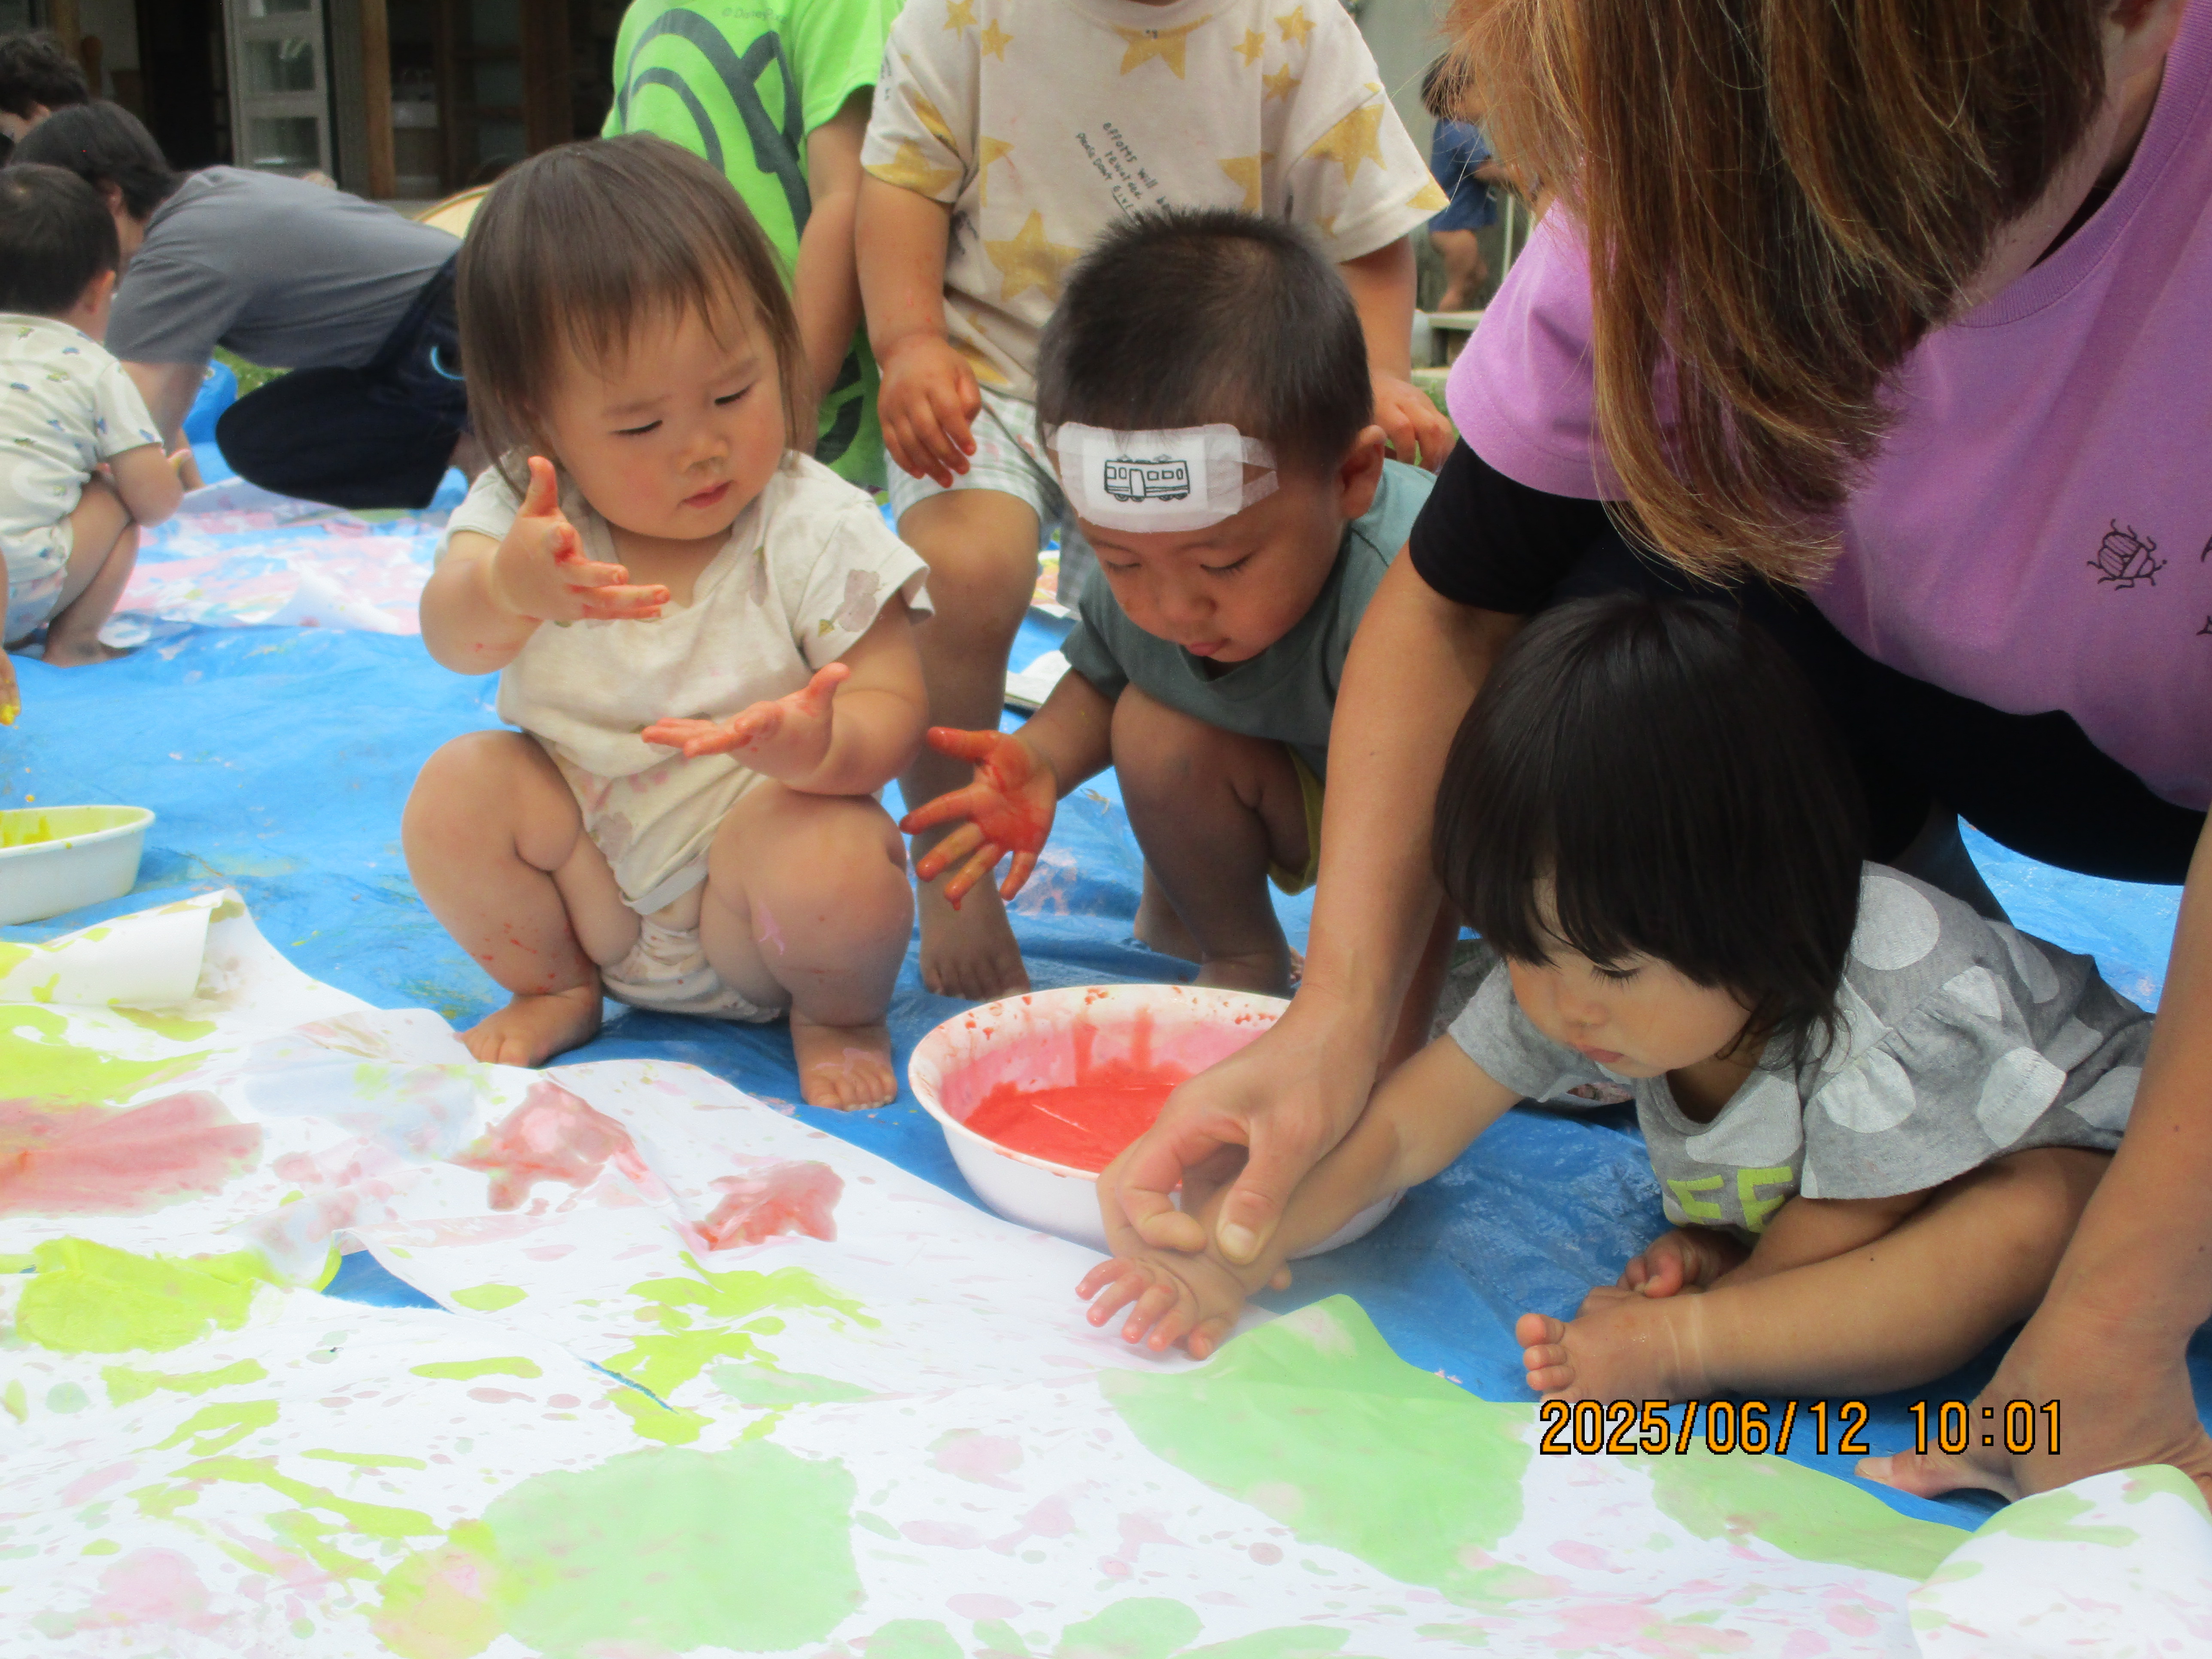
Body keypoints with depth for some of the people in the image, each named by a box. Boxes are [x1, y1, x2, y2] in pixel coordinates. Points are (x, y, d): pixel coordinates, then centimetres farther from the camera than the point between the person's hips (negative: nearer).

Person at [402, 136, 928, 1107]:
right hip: (588, 864, 4)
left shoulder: (817, 528, -14)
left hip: (747, 852, -3)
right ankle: (555, 988, 9)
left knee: (839, 863, -34)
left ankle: (838, 1015, 2)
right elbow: (452, 640, -25)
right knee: (457, 789, -19)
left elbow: (893, 702, -17)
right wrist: (509, 590, -50)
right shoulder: (530, 515, -8)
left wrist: (822, 749, -42)